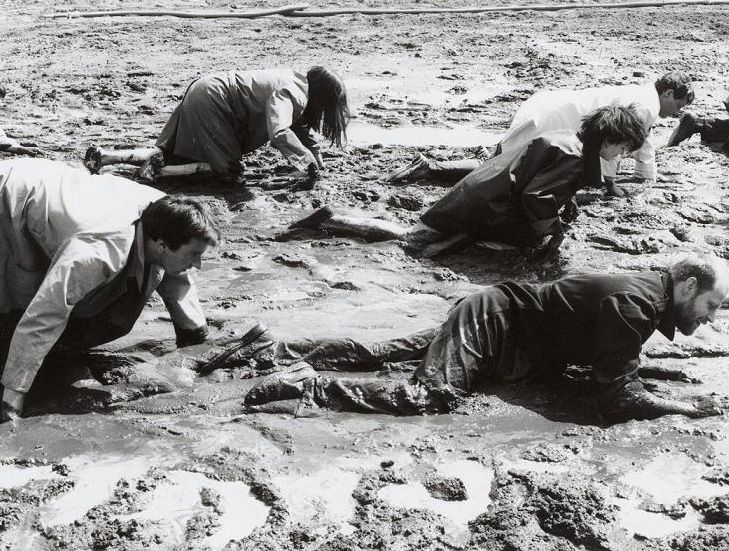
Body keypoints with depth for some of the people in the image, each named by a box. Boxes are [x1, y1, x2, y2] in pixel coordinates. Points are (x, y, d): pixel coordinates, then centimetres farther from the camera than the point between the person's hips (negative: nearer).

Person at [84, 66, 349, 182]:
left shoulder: (298, 81, 11)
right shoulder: (291, 93, -19)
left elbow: (299, 125, 22)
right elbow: (279, 134, -34)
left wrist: (314, 151, 9)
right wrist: (309, 160, -23)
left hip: (204, 90, 10)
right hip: (212, 101, -10)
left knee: (171, 153, 16)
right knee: (228, 169, -6)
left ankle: (103, 156, 6)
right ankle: (161, 170, -17)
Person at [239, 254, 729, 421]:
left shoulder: (645, 291, 9)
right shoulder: (634, 306, -21)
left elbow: (613, 364, 26)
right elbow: (620, 399, -25)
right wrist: (688, 408, -16)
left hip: (496, 320, 9)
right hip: (495, 319, -9)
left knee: (381, 353, 9)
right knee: (435, 395, -27)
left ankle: (280, 351, 13)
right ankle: (307, 386, -26)